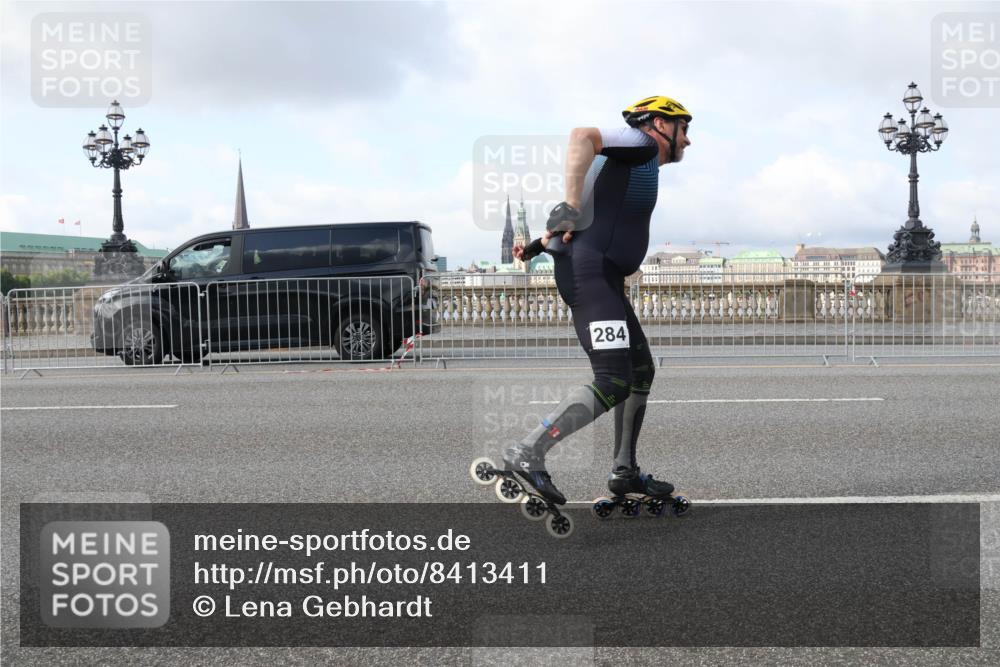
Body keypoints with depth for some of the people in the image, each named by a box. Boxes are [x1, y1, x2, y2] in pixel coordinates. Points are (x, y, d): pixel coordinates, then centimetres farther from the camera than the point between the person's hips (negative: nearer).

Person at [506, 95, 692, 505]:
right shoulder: (642, 144, 0)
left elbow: (582, 219, 28)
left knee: (641, 370, 16)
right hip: (592, 274, -11)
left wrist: (543, 244, 12)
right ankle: (529, 454, -18)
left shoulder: (638, 167, 28)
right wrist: (571, 206, -24)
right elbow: (582, 136, -19)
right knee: (613, 383, -16)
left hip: (601, 278, 11)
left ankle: (625, 472, 21)